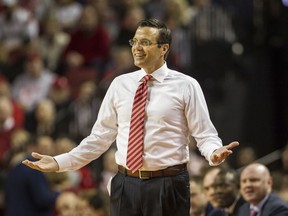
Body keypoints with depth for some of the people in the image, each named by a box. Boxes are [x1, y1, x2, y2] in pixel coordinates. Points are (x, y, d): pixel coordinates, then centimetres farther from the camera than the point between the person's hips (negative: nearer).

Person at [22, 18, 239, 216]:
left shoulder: (185, 86, 0)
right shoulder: (120, 85, 9)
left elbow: (205, 134, -3)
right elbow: (101, 136, 11)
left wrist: (214, 152, -27)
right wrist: (60, 162, 2)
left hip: (168, 186, -3)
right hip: (126, 184, 3)